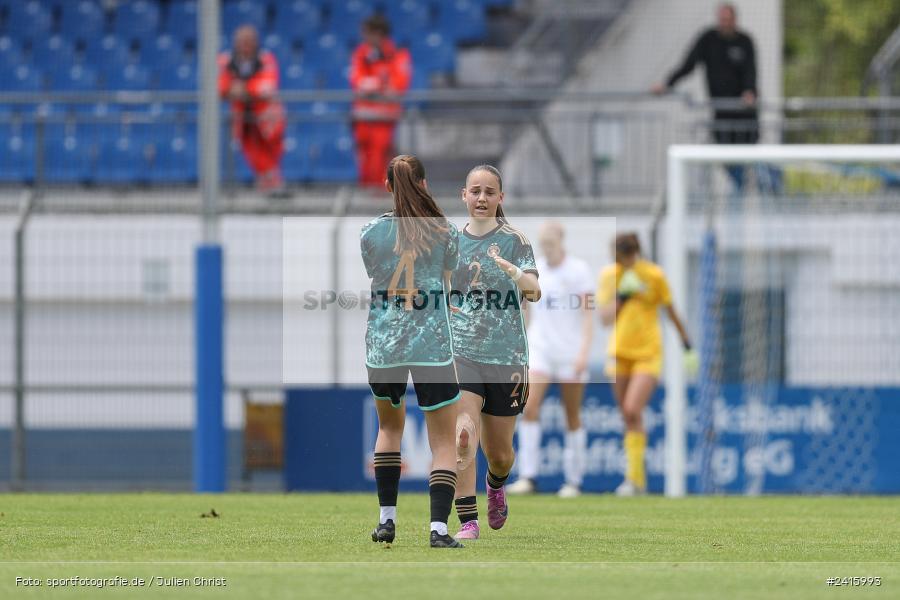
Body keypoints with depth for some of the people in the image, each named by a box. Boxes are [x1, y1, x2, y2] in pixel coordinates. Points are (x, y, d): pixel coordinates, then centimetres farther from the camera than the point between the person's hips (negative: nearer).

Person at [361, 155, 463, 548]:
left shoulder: (371, 232, 0)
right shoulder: (445, 232, -2)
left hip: (383, 343, 2)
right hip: (432, 345, -2)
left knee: (390, 425, 25)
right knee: (444, 441, 2)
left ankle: (386, 519, 22)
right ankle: (439, 527, -13)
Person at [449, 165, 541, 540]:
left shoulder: (514, 240, -3)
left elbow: (534, 291, -18)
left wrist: (516, 274, -39)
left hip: (507, 356, -1)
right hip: (460, 351, 1)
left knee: (499, 454, 11)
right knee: (463, 436, -22)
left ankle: (496, 486, 46)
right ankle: (467, 522, -18)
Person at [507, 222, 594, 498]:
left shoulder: (578, 270, -3)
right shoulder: (534, 270, 9)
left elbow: (588, 315, -6)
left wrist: (584, 351, -15)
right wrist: (522, 347, 16)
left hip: (570, 351, -3)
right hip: (539, 348, 3)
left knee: (572, 417, 2)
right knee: (529, 407, -14)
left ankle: (573, 480, 11)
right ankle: (528, 477, -17)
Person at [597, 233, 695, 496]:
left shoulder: (654, 276, -9)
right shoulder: (610, 275, -1)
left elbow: (672, 314, 1)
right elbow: (605, 317, -7)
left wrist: (688, 347, 5)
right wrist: (622, 295, -21)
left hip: (648, 353, -4)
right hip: (620, 352, 4)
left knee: (632, 412, -18)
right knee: (628, 416, 5)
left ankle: (634, 478, -13)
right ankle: (637, 479, 16)